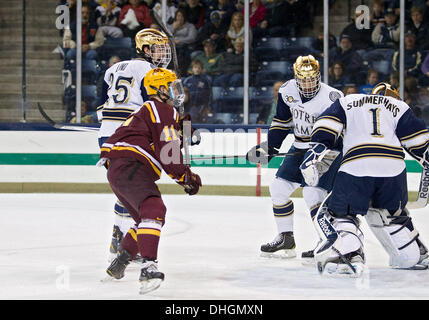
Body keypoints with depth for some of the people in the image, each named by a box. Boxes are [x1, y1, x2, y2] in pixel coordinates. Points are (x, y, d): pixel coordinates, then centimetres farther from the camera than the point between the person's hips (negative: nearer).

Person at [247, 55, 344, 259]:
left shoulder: (331, 98, -23)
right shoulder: (287, 91, -4)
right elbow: (282, 121, 11)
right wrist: (269, 147, 5)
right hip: (300, 148, 7)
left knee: (312, 193, -22)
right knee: (279, 187, 3)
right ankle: (286, 240, 16)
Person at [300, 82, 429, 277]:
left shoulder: (347, 102, 27)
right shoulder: (400, 107, 27)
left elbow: (326, 129, 10)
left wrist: (316, 155, 4)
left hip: (356, 166, -3)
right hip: (393, 167, 3)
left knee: (336, 214, 3)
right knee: (392, 215, 28)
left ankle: (349, 254, -23)